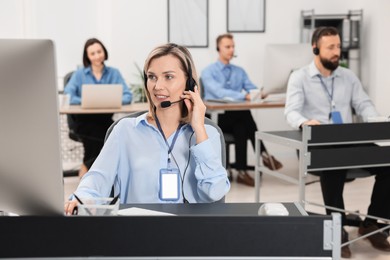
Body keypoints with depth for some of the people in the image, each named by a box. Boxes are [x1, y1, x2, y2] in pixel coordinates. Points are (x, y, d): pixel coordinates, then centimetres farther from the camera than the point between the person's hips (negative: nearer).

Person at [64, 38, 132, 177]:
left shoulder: (114, 73, 11)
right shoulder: (79, 74, 7)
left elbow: (127, 96, 0)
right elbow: (67, 97, -8)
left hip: (104, 119, 2)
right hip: (83, 120, -2)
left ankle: (87, 166, -9)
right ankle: (86, 169, -10)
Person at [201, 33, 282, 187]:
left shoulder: (240, 71, 15)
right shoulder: (208, 72, -4)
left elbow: (252, 88, 1)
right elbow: (218, 92, -22)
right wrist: (244, 96, -35)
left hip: (236, 118, 4)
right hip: (216, 119, -4)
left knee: (240, 128, -33)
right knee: (244, 113, -33)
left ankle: (242, 172, -34)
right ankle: (263, 155, -31)